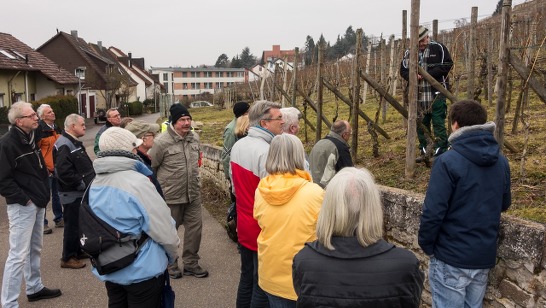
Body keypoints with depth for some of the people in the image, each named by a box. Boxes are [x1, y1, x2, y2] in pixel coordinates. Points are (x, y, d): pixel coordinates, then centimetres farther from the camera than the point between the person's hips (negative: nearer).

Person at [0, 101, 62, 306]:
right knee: (18, 254, -6)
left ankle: (34, 288, 34)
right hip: (22, 206, -9)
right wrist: (23, 198, -17)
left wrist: (44, 192, 13)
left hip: (38, 203, 9)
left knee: (35, 249, 19)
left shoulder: (31, 138, 12)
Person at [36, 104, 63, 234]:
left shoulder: (57, 128, 12)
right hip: (46, 169, -7)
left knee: (57, 195, 16)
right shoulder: (40, 130, -14)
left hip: (58, 168, 8)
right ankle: (43, 223, 8)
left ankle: (59, 219, 27)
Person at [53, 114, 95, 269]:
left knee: (81, 222, 20)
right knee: (73, 225, -2)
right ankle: (68, 258, 10)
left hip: (81, 192, 10)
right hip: (72, 194, -10)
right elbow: (63, 171, -28)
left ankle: (79, 250, 34)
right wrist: (81, 184, -21)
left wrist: (90, 180, 10)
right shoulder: (64, 145, -20)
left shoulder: (75, 142, 14)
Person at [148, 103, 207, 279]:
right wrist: (160, 187, 0)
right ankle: (170, 265, 29)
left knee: (195, 227, 10)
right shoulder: (162, 142, -16)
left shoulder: (195, 137, 3)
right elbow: (151, 167, -7)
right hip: (170, 196, -5)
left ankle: (191, 263, 27)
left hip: (193, 194, 5)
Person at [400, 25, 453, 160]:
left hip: (436, 93, -5)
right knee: (421, 124, 11)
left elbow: (447, 65, -7)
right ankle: (425, 151, 23)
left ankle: (441, 151, -2)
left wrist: (428, 73, -16)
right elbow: (403, 71, 10)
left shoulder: (438, 48, -2)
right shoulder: (409, 52, 9)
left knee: (438, 123, -6)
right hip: (418, 95, 5)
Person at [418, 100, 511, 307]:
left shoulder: (448, 161, -18)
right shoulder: (501, 161, 3)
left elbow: (433, 211, -20)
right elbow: (504, 204, 15)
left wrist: (426, 245, -6)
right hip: (485, 256, 6)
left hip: (451, 258, -6)